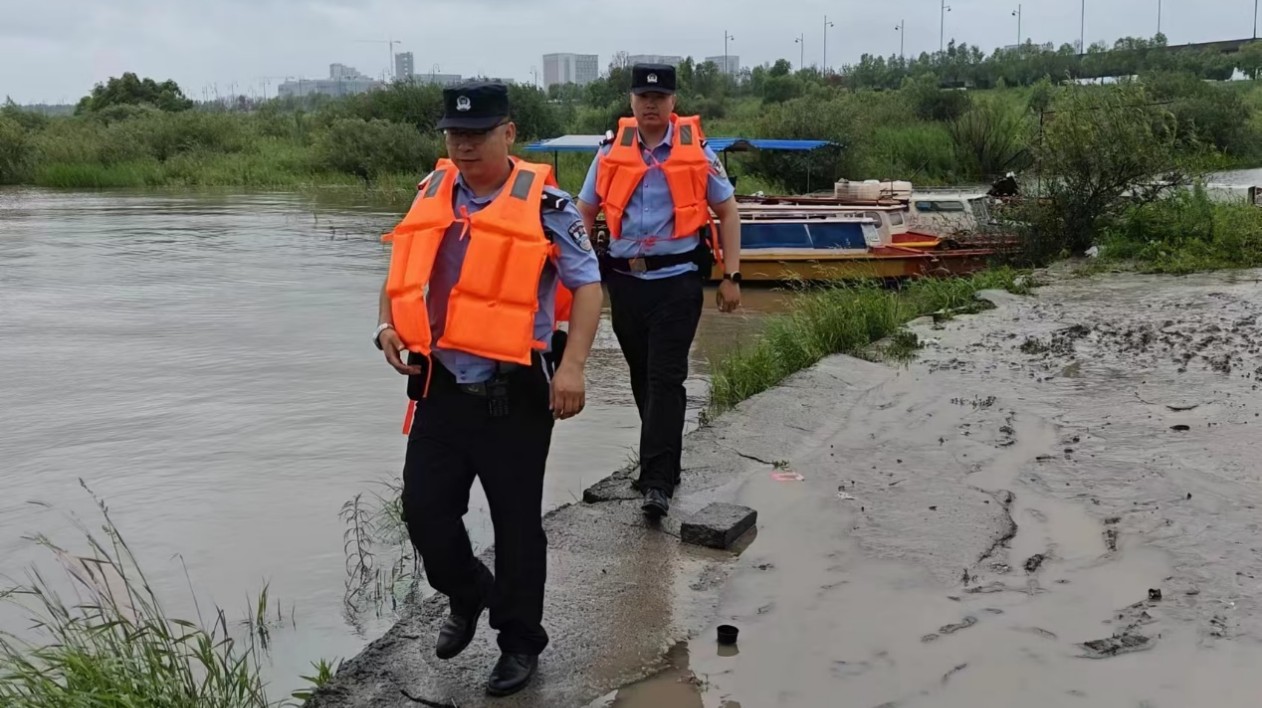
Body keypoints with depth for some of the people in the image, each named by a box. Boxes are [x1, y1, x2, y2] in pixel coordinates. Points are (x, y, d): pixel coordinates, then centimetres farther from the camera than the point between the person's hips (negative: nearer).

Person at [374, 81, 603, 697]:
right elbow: (403, 270, 19)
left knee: (516, 523, 7)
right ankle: (468, 593, 38)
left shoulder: (543, 203, -8)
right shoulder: (432, 193, 8)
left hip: (514, 394, -5)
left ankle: (520, 641, 27)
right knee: (423, 509, 8)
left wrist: (571, 366, -16)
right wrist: (389, 325, 1)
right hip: (441, 387, 5)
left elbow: (587, 285, -6)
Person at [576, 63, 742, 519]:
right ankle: (665, 463, 31)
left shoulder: (696, 150, 0)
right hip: (625, 280, 4)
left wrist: (731, 276, 1)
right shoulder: (611, 152, 5)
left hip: (678, 279, -3)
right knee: (643, 377, 13)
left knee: (665, 378, -8)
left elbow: (728, 211, 6)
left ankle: (657, 481, -6)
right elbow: (585, 213, 13)